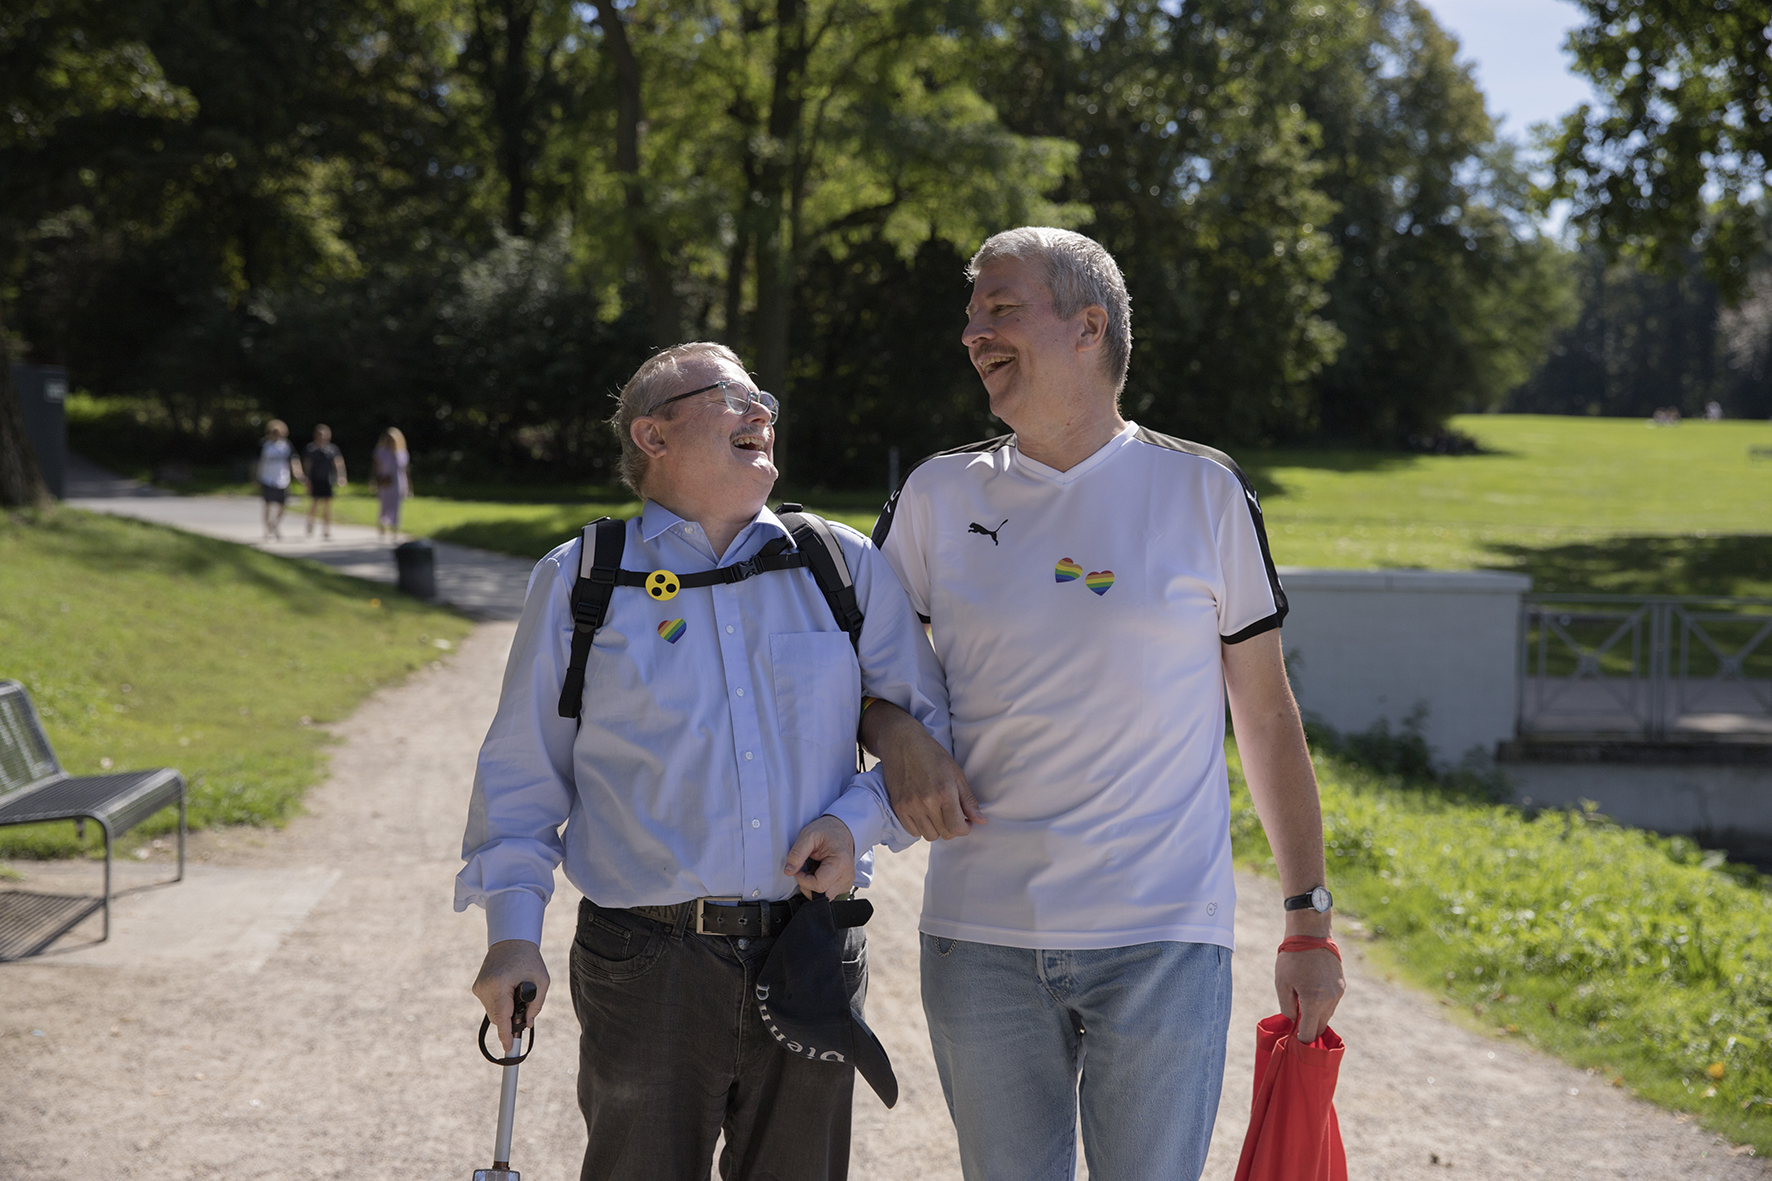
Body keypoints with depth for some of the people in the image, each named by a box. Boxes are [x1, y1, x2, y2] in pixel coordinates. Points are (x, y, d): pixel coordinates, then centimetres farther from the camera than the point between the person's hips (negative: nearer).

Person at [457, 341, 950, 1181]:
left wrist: (860, 821, -6)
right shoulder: (579, 582, 5)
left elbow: (929, 723, 12)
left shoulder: (844, 566, 8)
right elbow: (523, 768, 7)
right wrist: (512, 931, -3)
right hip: (645, 967, -2)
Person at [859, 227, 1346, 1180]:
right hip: (980, 943, 2)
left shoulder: (1203, 491, 1)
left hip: (1162, 942, -2)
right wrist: (902, 744, -7)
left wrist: (1309, 922, 4)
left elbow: (1266, 714, 6)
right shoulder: (939, 495, 6)